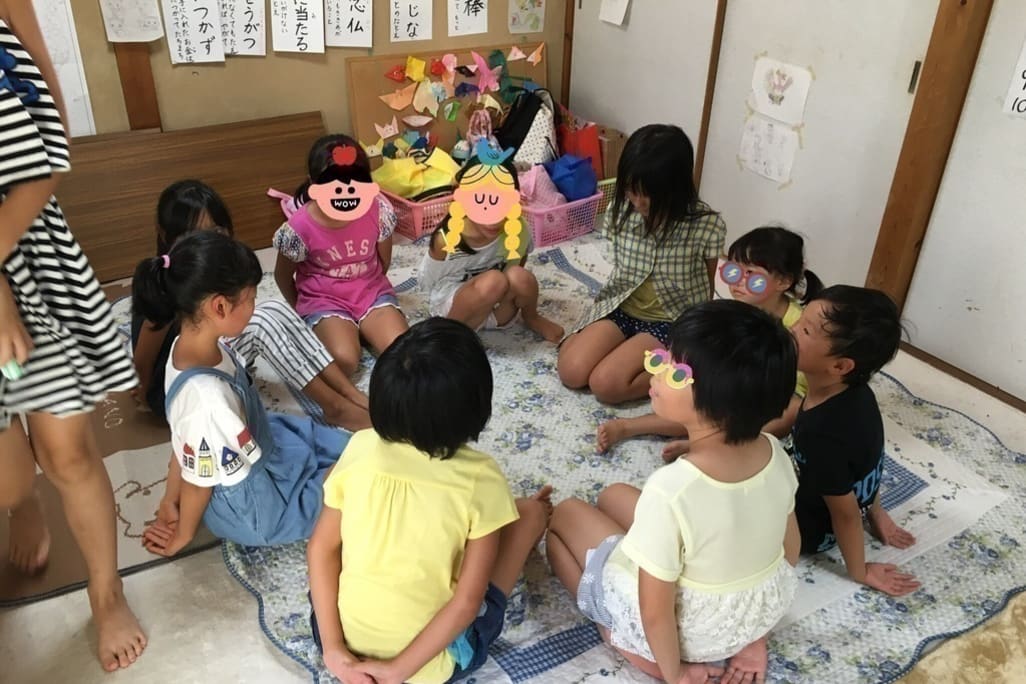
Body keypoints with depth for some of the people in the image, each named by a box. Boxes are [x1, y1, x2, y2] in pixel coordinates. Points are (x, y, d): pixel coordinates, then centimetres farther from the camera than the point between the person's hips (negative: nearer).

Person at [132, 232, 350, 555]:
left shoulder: (194, 345, -14)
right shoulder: (207, 398, -40)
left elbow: (185, 443, -1)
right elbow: (198, 481, -22)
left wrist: (169, 500, 11)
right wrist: (181, 536, -4)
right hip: (255, 508, -8)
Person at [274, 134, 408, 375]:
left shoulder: (378, 210, -15)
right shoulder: (299, 228, -21)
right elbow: (283, 276, -1)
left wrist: (365, 288, 13)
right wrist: (301, 312, 8)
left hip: (372, 292, 2)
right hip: (324, 300, -2)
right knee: (344, 360, -27)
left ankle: (362, 328, 7)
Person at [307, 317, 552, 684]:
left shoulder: (361, 448, -13)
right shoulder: (479, 480, -21)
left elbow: (321, 548, -7)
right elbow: (467, 601, -19)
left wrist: (333, 647, -6)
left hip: (344, 643, 3)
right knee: (530, 512, 9)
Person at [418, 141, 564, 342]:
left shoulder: (517, 230, -18)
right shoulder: (447, 239, -26)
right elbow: (428, 281, -11)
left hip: (497, 309, 4)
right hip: (453, 310, -4)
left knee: (520, 277, -29)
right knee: (493, 281, -35)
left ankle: (531, 318, 3)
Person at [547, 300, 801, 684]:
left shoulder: (672, 491, -38)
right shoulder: (774, 454, -17)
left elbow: (655, 612, -26)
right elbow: (790, 549, 0)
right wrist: (755, 636, 15)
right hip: (759, 611, 5)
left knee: (565, 514, 13)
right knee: (614, 496, 21)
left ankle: (629, 644, 7)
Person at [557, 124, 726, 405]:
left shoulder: (707, 226, -21)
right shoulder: (621, 209, -10)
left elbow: (707, 288, -5)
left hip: (672, 321, -4)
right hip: (620, 307, 4)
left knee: (605, 385, -22)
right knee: (571, 372, -16)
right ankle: (627, 348, 8)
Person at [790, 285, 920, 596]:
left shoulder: (823, 433, -41)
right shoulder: (852, 392, -17)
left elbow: (846, 512, -26)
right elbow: (868, 456, 1)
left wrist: (860, 572, -10)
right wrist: (874, 510, 16)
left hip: (812, 527, -7)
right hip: (817, 493, 7)